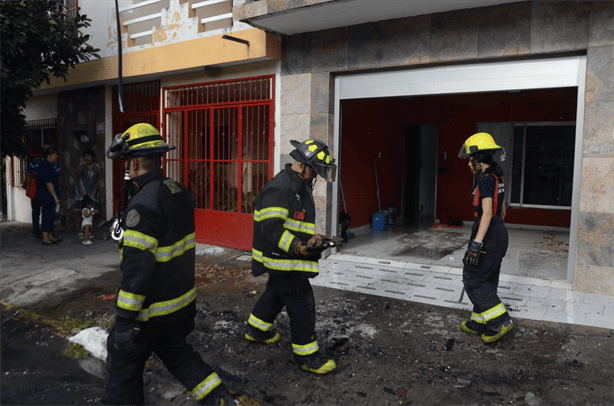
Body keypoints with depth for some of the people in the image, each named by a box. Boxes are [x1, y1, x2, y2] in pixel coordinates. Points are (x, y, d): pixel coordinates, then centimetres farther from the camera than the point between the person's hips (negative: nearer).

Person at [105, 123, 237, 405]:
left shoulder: (143, 205, -24)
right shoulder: (179, 192, 2)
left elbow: (137, 269, -26)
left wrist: (124, 320, -19)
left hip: (151, 308, -8)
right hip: (183, 300, 8)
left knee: (123, 366, 13)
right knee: (175, 351, 27)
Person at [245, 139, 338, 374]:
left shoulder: (301, 186, 13)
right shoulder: (280, 188, -22)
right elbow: (272, 226, -29)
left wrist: (311, 238, 10)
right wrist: (297, 247, -35)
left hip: (285, 259, 11)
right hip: (282, 259, -11)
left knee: (276, 293, 27)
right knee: (302, 304, -4)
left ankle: (256, 329, 48)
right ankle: (307, 357, 10)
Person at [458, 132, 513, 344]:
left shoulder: (486, 179, -17)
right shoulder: (498, 179, 12)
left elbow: (487, 214, -24)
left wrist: (476, 244, -27)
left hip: (487, 233, -10)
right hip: (498, 231, 10)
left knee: (473, 278, -3)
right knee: (487, 280, 14)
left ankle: (500, 320, -2)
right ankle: (480, 323, 24)